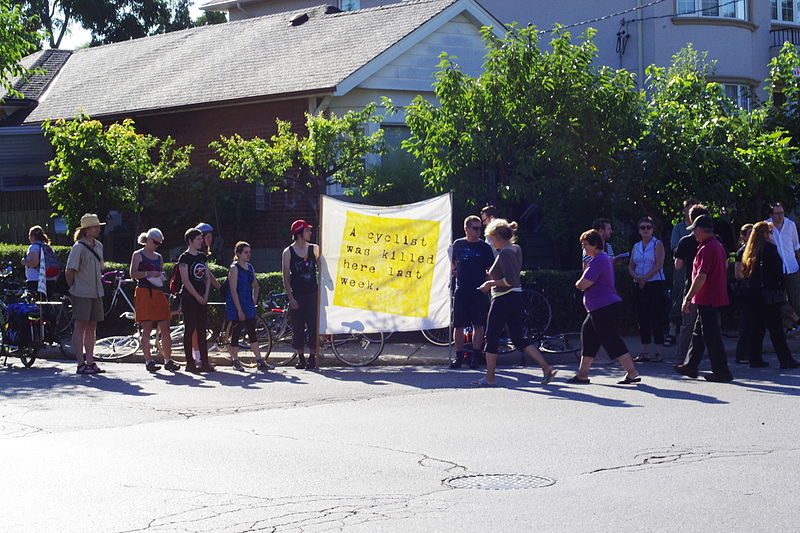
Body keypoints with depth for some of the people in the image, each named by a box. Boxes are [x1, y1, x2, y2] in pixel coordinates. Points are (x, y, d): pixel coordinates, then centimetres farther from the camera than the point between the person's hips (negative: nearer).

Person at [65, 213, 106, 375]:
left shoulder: (98, 245, 13)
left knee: (91, 327, 9)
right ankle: (81, 363, -3)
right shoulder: (79, 247, -11)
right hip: (82, 294, -7)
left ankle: (90, 361, 13)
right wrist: (74, 289, -2)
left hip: (96, 293, 7)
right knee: (80, 327, -4)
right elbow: (69, 271, -10)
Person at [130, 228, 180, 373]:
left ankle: (168, 360, 3)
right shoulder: (138, 255, 5)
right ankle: (148, 361, -3)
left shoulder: (159, 257, 21)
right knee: (147, 328, -7)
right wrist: (148, 273, -19)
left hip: (158, 294, 5)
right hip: (144, 294, -5)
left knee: (165, 328, -1)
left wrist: (162, 277, 4)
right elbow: (133, 274, -7)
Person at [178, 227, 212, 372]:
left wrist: (206, 296, 0)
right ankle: (190, 362, 1)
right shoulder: (184, 257, -7)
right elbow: (185, 280, -13)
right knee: (190, 329, -3)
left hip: (202, 298, 6)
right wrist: (197, 297, -13)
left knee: (202, 330, 6)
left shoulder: (202, 256, 13)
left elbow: (207, 277, 13)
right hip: (189, 297, -6)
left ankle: (204, 362, 7)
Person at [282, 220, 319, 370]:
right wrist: (291, 298, -7)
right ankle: (300, 358, 13)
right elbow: (286, 277, -1)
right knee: (298, 328, 2)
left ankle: (312, 358, 6)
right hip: (297, 295, -1)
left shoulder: (314, 249, 4)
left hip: (312, 294, 1)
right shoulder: (288, 252, 0)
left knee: (314, 326, -2)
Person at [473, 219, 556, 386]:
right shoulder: (516, 249, 11)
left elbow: (510, 280, -24)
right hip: (516, 297, 9)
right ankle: (547, 369, -1)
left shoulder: (504, 253, -17)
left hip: (503, 299, -9)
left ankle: (489, 378, 9)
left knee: (491, 338, 3)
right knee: (519, 338, 10)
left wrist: (490, 283, -14)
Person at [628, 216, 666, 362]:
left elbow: (659, 265, -11)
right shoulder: (636, 247, 16)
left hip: (655, 284, -6)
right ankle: (645, 352, 9)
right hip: (639, 286, 6)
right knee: (642, 318, 5)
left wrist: (645, 278, -15)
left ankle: (658, 352, -5)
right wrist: (636, 277, -8)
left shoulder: (657, 244, -1)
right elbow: (631, 266, 13)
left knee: (656, 318, -7)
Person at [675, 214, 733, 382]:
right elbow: (726, 266, 23)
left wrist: (688, 298, -20)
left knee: (711, 335, -4)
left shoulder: (706, 249, -19)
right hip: (717, 297, 10)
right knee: (698, 332, 18)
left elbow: (701, 277, -24)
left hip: (707, 299, -10)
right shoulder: (718, 245, 12)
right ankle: (690, 366, 26)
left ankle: (721, 371, -2)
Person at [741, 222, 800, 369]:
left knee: (757, 328, 11)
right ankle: (785, 359, -4)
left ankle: (755, 359, 12)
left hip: (755, 295, 7)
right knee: (776, 328, -5)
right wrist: (782, 290, -5)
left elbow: (745, 272, 11)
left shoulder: (750, 251, 11)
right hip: (770, 294, -7)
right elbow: (777, 270, -13)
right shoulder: (770, 248, -11)